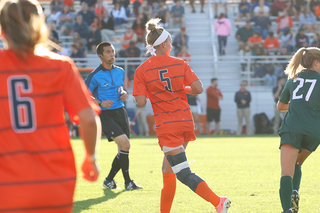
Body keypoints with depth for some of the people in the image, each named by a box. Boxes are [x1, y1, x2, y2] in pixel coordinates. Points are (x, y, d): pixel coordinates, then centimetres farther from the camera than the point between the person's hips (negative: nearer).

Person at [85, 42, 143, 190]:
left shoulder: (120, 72, 10)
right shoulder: (95, 76, -9)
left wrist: (124, 93, 4)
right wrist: (100, 103, -18)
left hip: (120, 111, 7)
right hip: (105, 115, -7)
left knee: (123, 149, 4)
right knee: (125, 144, -19)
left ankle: (110, 179, 20)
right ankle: (127, 181, -9)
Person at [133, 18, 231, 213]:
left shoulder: (142, 70, -6)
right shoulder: (180, 64, 1)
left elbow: (141, 102, -11)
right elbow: (198, 88, -6)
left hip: (166, 126, -5)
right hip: (186, 121, 5)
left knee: (184, 174, -9)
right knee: (168, 170, 20)